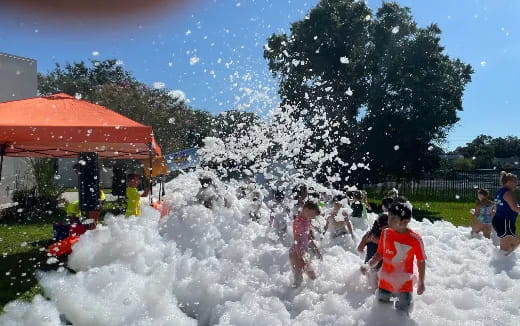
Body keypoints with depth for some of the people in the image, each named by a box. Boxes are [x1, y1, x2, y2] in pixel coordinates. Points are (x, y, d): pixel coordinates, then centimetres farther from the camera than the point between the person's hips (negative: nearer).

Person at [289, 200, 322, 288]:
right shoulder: (298, 222, -19)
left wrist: (317, 250, 19)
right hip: (296, 254, -9)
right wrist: (300, 259, -23)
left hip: (304, 253, 9)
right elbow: (297, 242, -21)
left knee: (313, 277, 14)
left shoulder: (307, 221, 8)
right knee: (298, 279, -7)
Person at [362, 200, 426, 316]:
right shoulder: (385, 233, -9)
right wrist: (368, 265, -12)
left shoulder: (415, 239, -18)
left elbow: (421, 261, -5)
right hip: (385, 282, 3)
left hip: (404, 286, -3)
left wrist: (421, 282, 3)